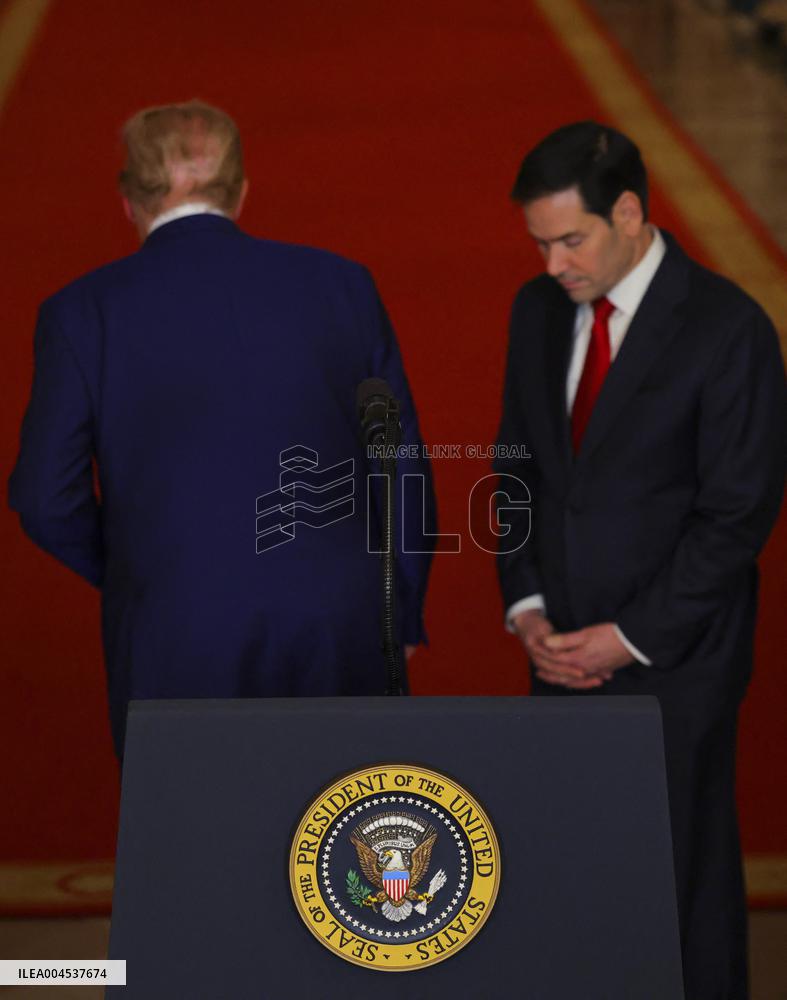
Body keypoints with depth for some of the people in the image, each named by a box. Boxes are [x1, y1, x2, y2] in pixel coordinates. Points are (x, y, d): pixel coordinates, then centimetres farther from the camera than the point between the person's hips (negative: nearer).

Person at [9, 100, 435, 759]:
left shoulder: (83, 312, -4)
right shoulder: (341, 285, 2)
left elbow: (47, 501, -5)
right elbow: (403, 471, 6)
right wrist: (401, 619, 16)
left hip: (176, 647, -2)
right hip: (337, 631, 2)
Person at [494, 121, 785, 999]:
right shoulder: (538, 309, 5)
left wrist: (629, 639, -14)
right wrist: (527, 611, -1)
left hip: (673, 663, -5)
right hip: (564, 654, 5)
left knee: (686, 878, 5)